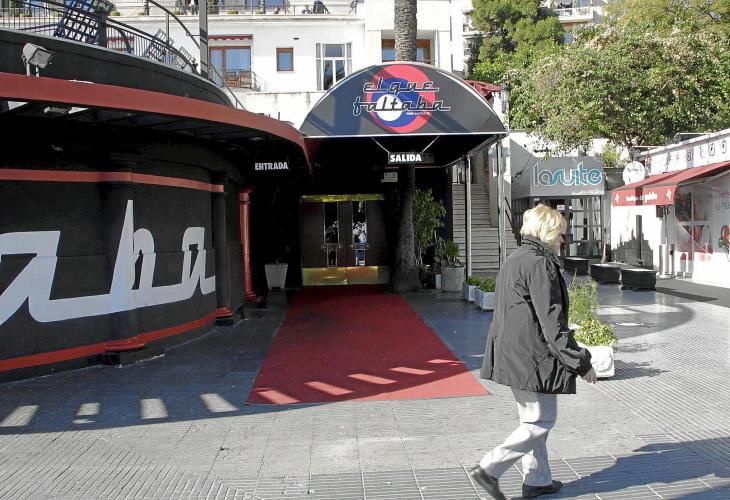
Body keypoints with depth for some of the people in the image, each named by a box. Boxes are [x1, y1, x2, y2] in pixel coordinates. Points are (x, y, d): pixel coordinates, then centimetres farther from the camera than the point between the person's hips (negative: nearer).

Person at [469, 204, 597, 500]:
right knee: (541, 422, 0)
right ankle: (489, 469, -2)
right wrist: (580, 362, -15)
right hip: (533, 357, -10)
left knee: (531, 420, 18)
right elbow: (551, 320, -20)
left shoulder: (512, 261, 13)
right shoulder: (540, 264, -17)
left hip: (512, 354, 10)